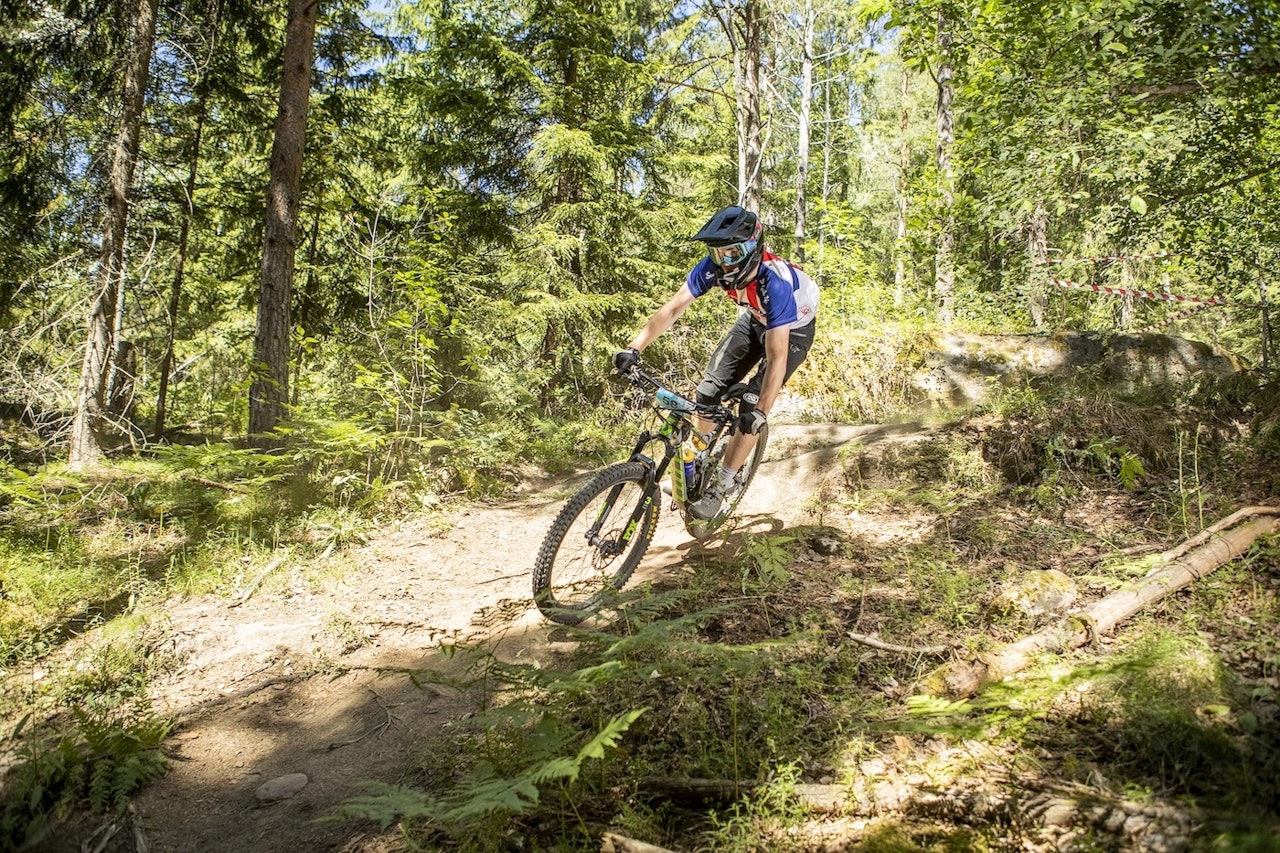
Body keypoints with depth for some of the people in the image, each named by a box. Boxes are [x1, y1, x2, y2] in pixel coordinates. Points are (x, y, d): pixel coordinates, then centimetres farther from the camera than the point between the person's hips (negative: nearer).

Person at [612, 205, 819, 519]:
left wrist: (761, 413, -49)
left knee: (751, 408, -17)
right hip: (754, 319, 6)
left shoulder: (775, 283, -41)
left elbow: (776, 357, -43)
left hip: (794, 329, -5)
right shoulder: (714, 267, -25)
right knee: (710, 388, -5)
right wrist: (634, 348, -31)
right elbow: (673, 308, -21)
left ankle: (721, 487, -3)